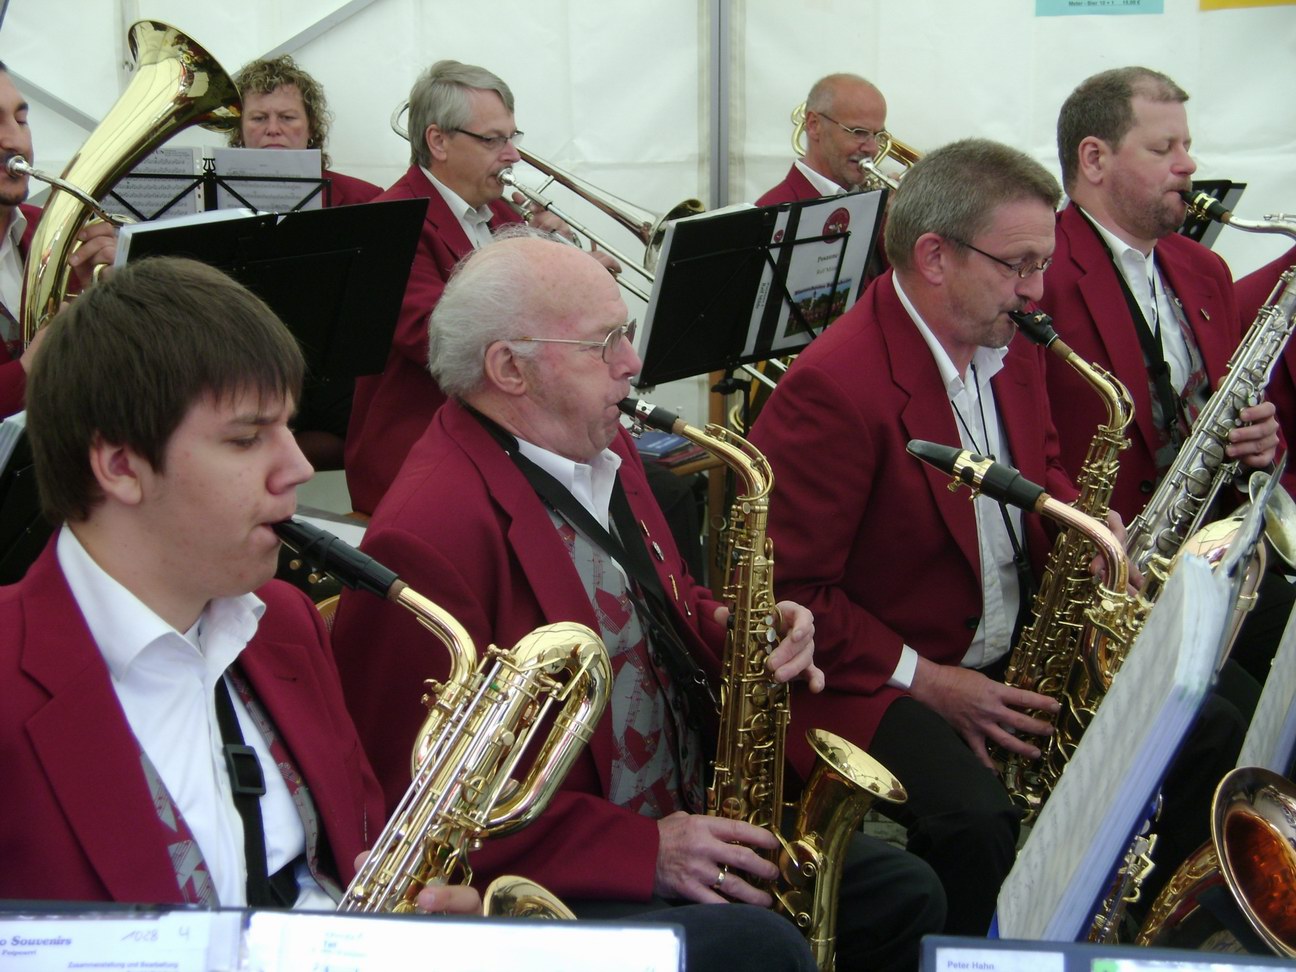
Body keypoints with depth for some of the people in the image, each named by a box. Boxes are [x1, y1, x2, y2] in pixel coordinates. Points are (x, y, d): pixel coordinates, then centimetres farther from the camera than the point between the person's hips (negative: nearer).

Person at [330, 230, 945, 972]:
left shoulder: (604, 449, 8)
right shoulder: (429, 535, -23)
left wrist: (733, 631, 1)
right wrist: (642, 849, -23)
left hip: (685, 825, 9)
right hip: (550, 882, -9)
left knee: (905, 898, 3)